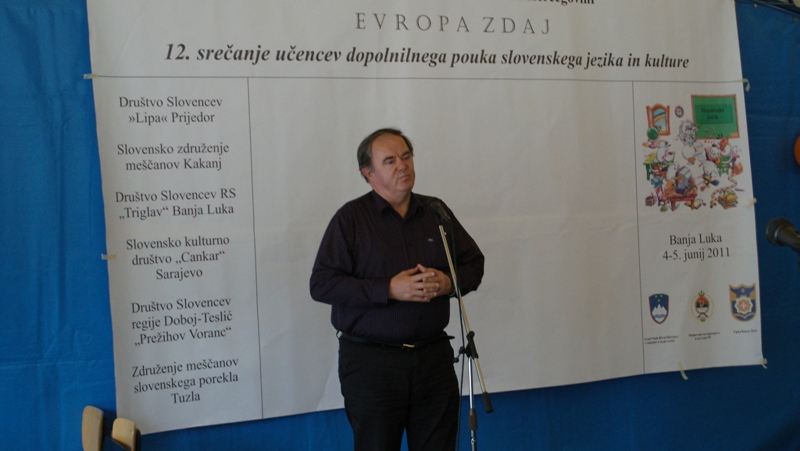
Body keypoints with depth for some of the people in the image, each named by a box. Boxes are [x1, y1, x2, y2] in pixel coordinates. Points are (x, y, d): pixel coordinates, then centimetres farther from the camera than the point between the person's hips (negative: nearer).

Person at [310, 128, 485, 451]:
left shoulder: (436, 212, 9)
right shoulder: (351, 218, -5)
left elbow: (474, 262, 16)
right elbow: (321, 284, -13)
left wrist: (450, 282, -7)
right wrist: (389, 289, -20)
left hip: (434, 357, 4)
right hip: (370, 361, -4)